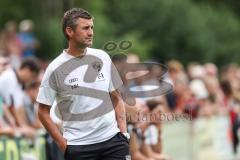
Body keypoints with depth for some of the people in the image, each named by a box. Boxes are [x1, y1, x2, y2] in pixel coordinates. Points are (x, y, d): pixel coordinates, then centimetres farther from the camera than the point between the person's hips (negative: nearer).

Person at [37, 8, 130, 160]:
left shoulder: (102, 57, 7)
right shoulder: (55, 69, -4)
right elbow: (43, 112, 1)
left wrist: (123, 131, 4)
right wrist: (62, 143, -6)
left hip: (112, 139, 3)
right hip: (78, 147, -3)